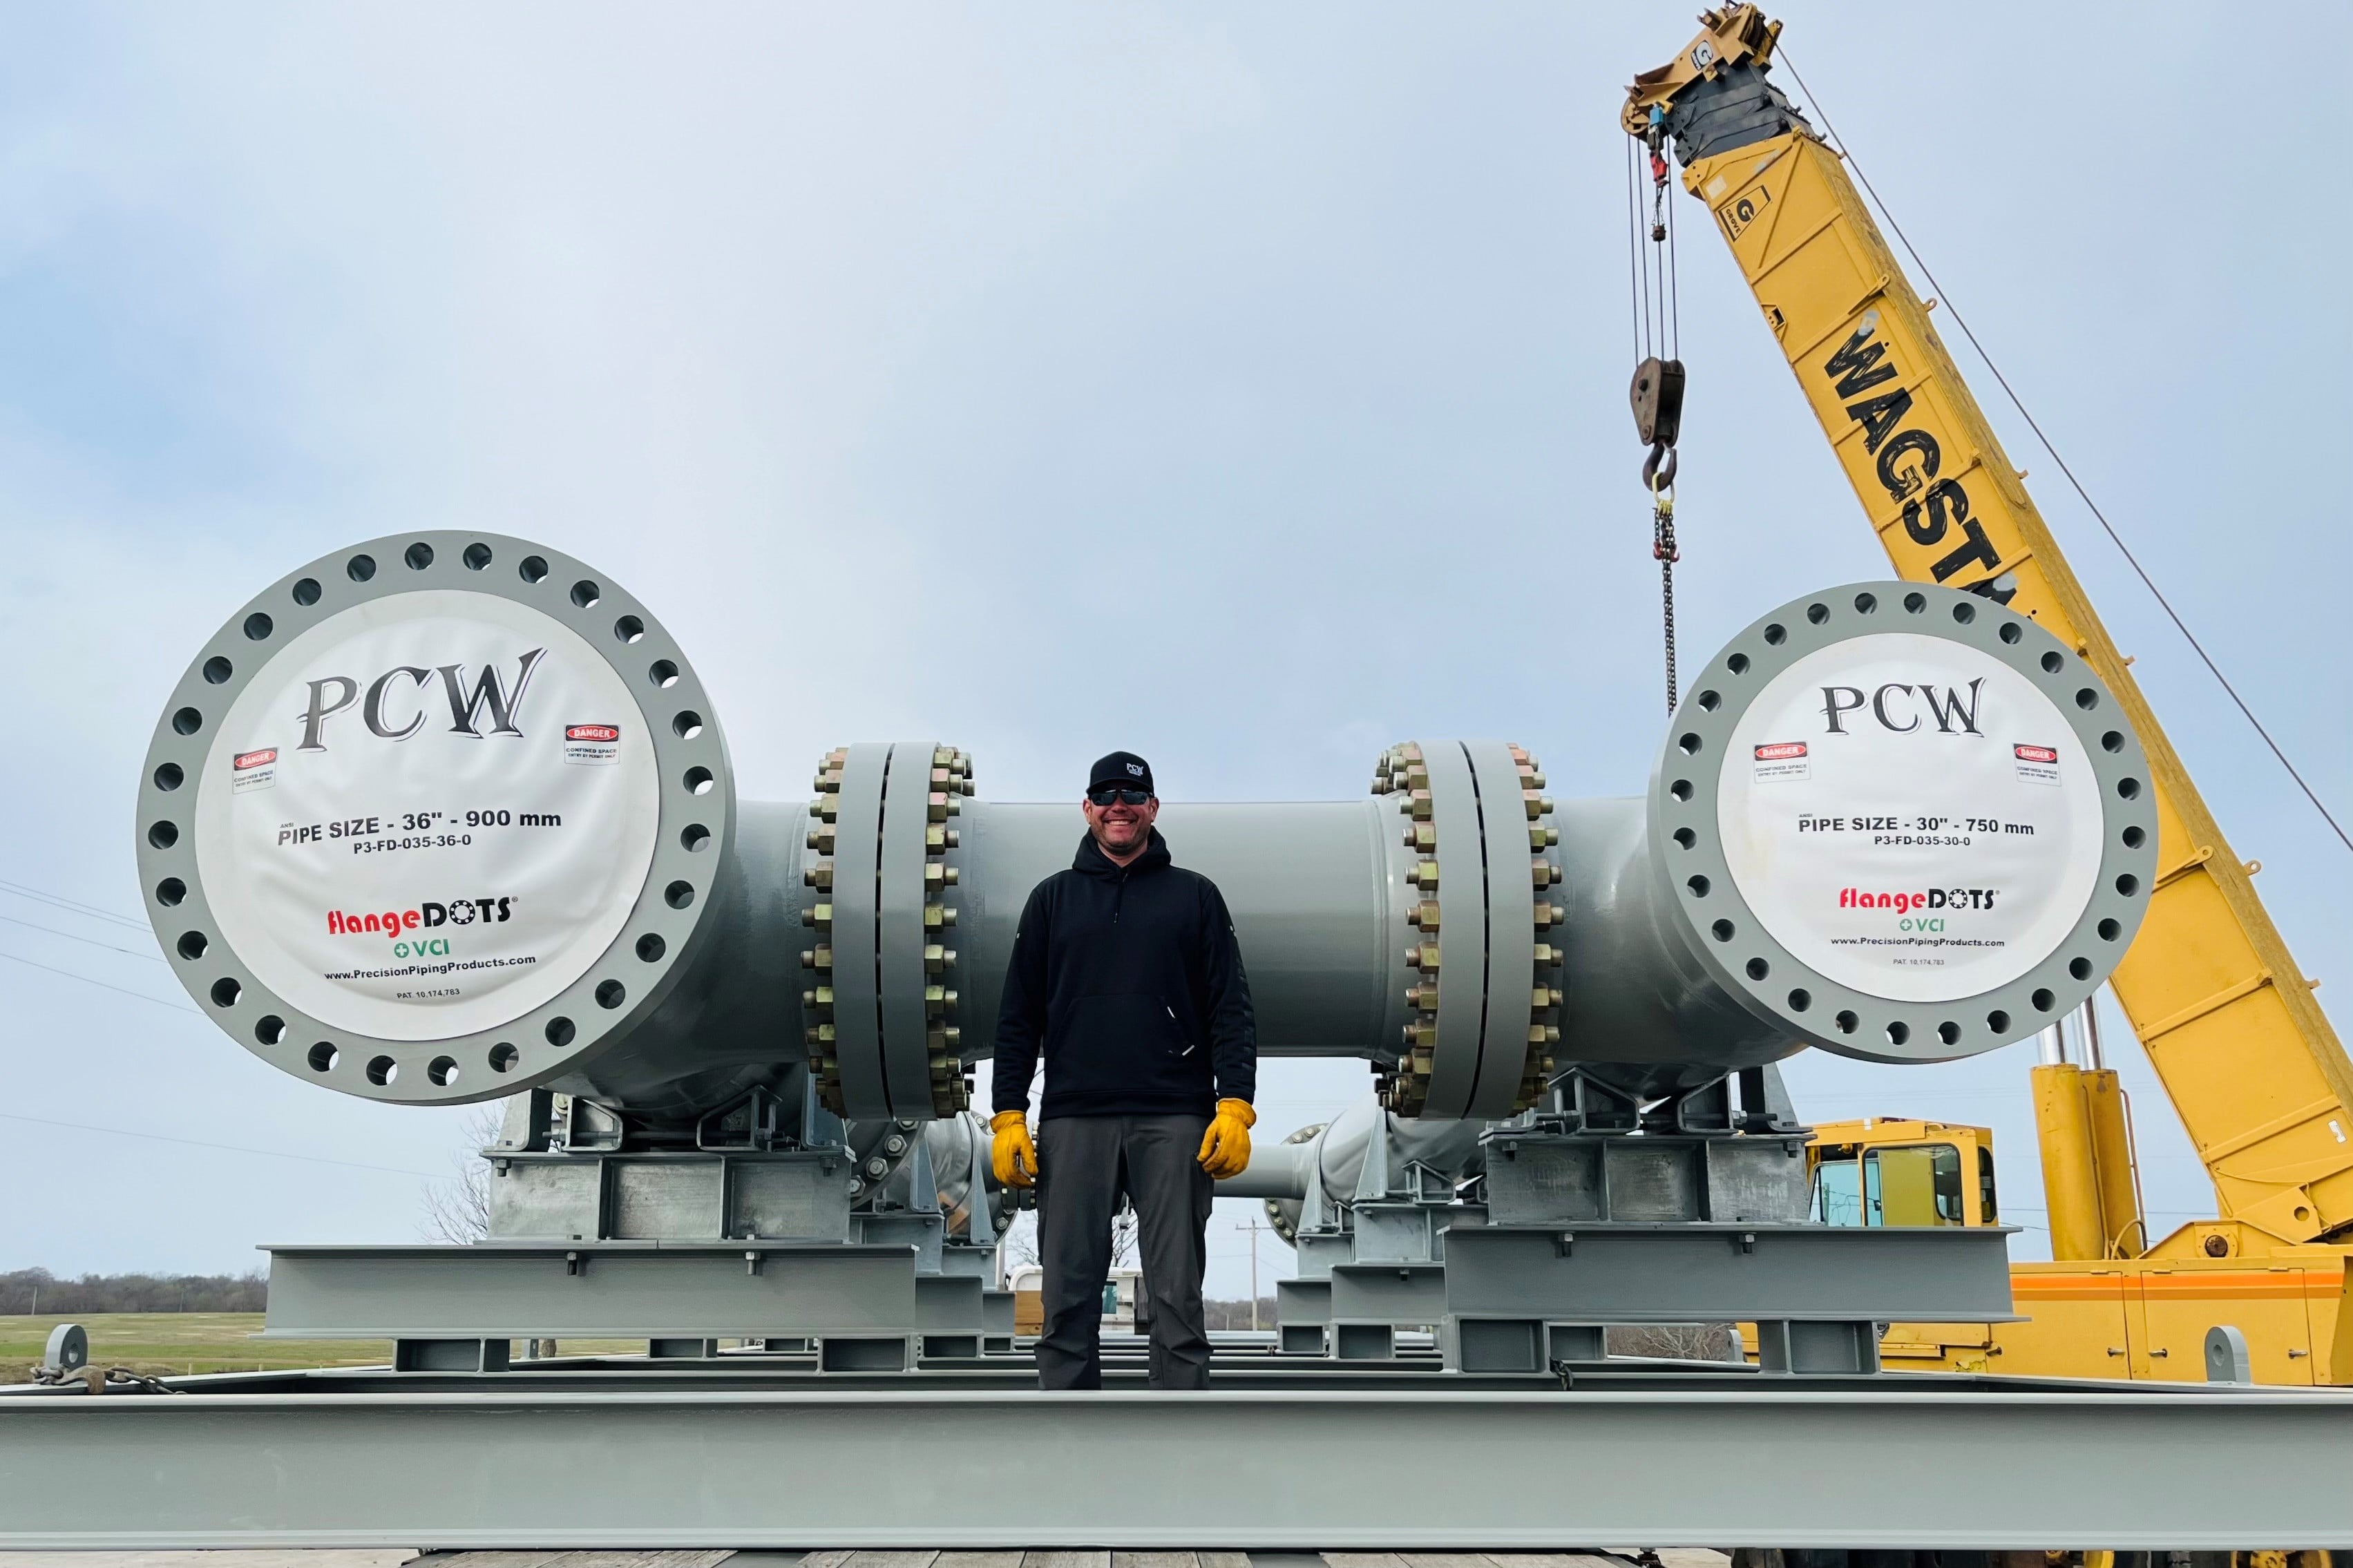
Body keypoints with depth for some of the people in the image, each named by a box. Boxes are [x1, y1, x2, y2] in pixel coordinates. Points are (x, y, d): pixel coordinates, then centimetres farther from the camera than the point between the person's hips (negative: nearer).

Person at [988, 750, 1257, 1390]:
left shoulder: (1195, 896, 10)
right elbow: (1018, 1016, 11)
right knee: (1068, 1298, 3)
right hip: (1073, 1120, 1)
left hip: (1174, 1121, -1)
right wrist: (1009, 1117, 2)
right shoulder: (1053, 898, 13)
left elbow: (1231, 1009, 5)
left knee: (1177, 1295, 1)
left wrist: (1234, 1108, -7)